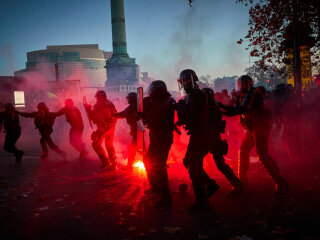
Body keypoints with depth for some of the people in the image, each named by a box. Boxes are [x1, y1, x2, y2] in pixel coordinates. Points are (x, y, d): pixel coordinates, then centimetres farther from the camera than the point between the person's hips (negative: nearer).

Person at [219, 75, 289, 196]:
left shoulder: (252, 94, -16)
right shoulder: (243, 96, 15)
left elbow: (242, 109, -29)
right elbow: (235, 111, 17)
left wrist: (223, 106, -27)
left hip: (260, 128, -10)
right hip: (252, 129, 10)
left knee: (262, 155, -13)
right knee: (243, 152, 9)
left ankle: (281, 182, -3)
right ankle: (242, 181, 20)